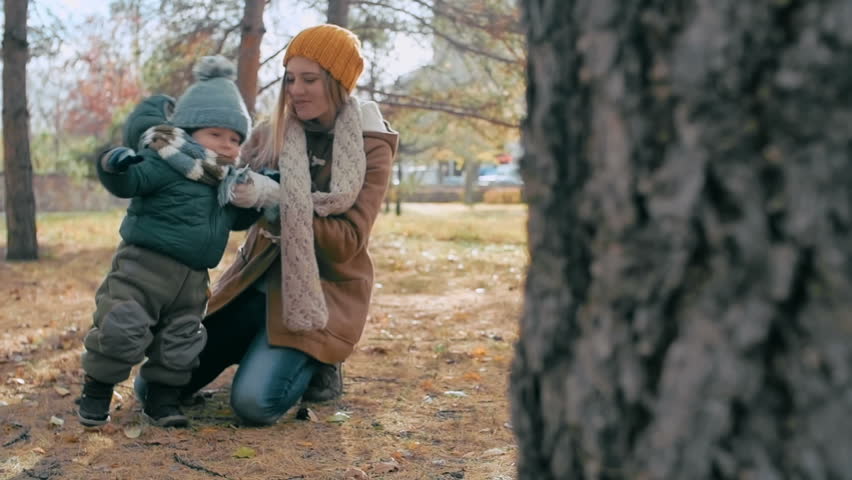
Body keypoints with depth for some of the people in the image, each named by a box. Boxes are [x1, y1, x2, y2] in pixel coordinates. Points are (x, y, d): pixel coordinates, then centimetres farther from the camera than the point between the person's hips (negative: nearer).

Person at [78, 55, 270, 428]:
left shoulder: (228, 182, 12)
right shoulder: (166, 165, -12)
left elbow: (236, 221, 24)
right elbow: (129, 183, -22)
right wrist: (115, 169, -43)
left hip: (192, 279, 7)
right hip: (143, 268, -7)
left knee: (182, 342, 10)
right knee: (121, 330, -7)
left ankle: (162, 397, 26)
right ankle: (96, 392, 12)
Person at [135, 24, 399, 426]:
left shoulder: (371, 149, -8)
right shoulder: (271, 135, 2)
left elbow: (348, 242, -15)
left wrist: (278, 206, -28)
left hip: (322, 293, -4)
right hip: (255, 282, 5)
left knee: (254, 401, -26)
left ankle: (314, 364, 7)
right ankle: (262, 347, 22)